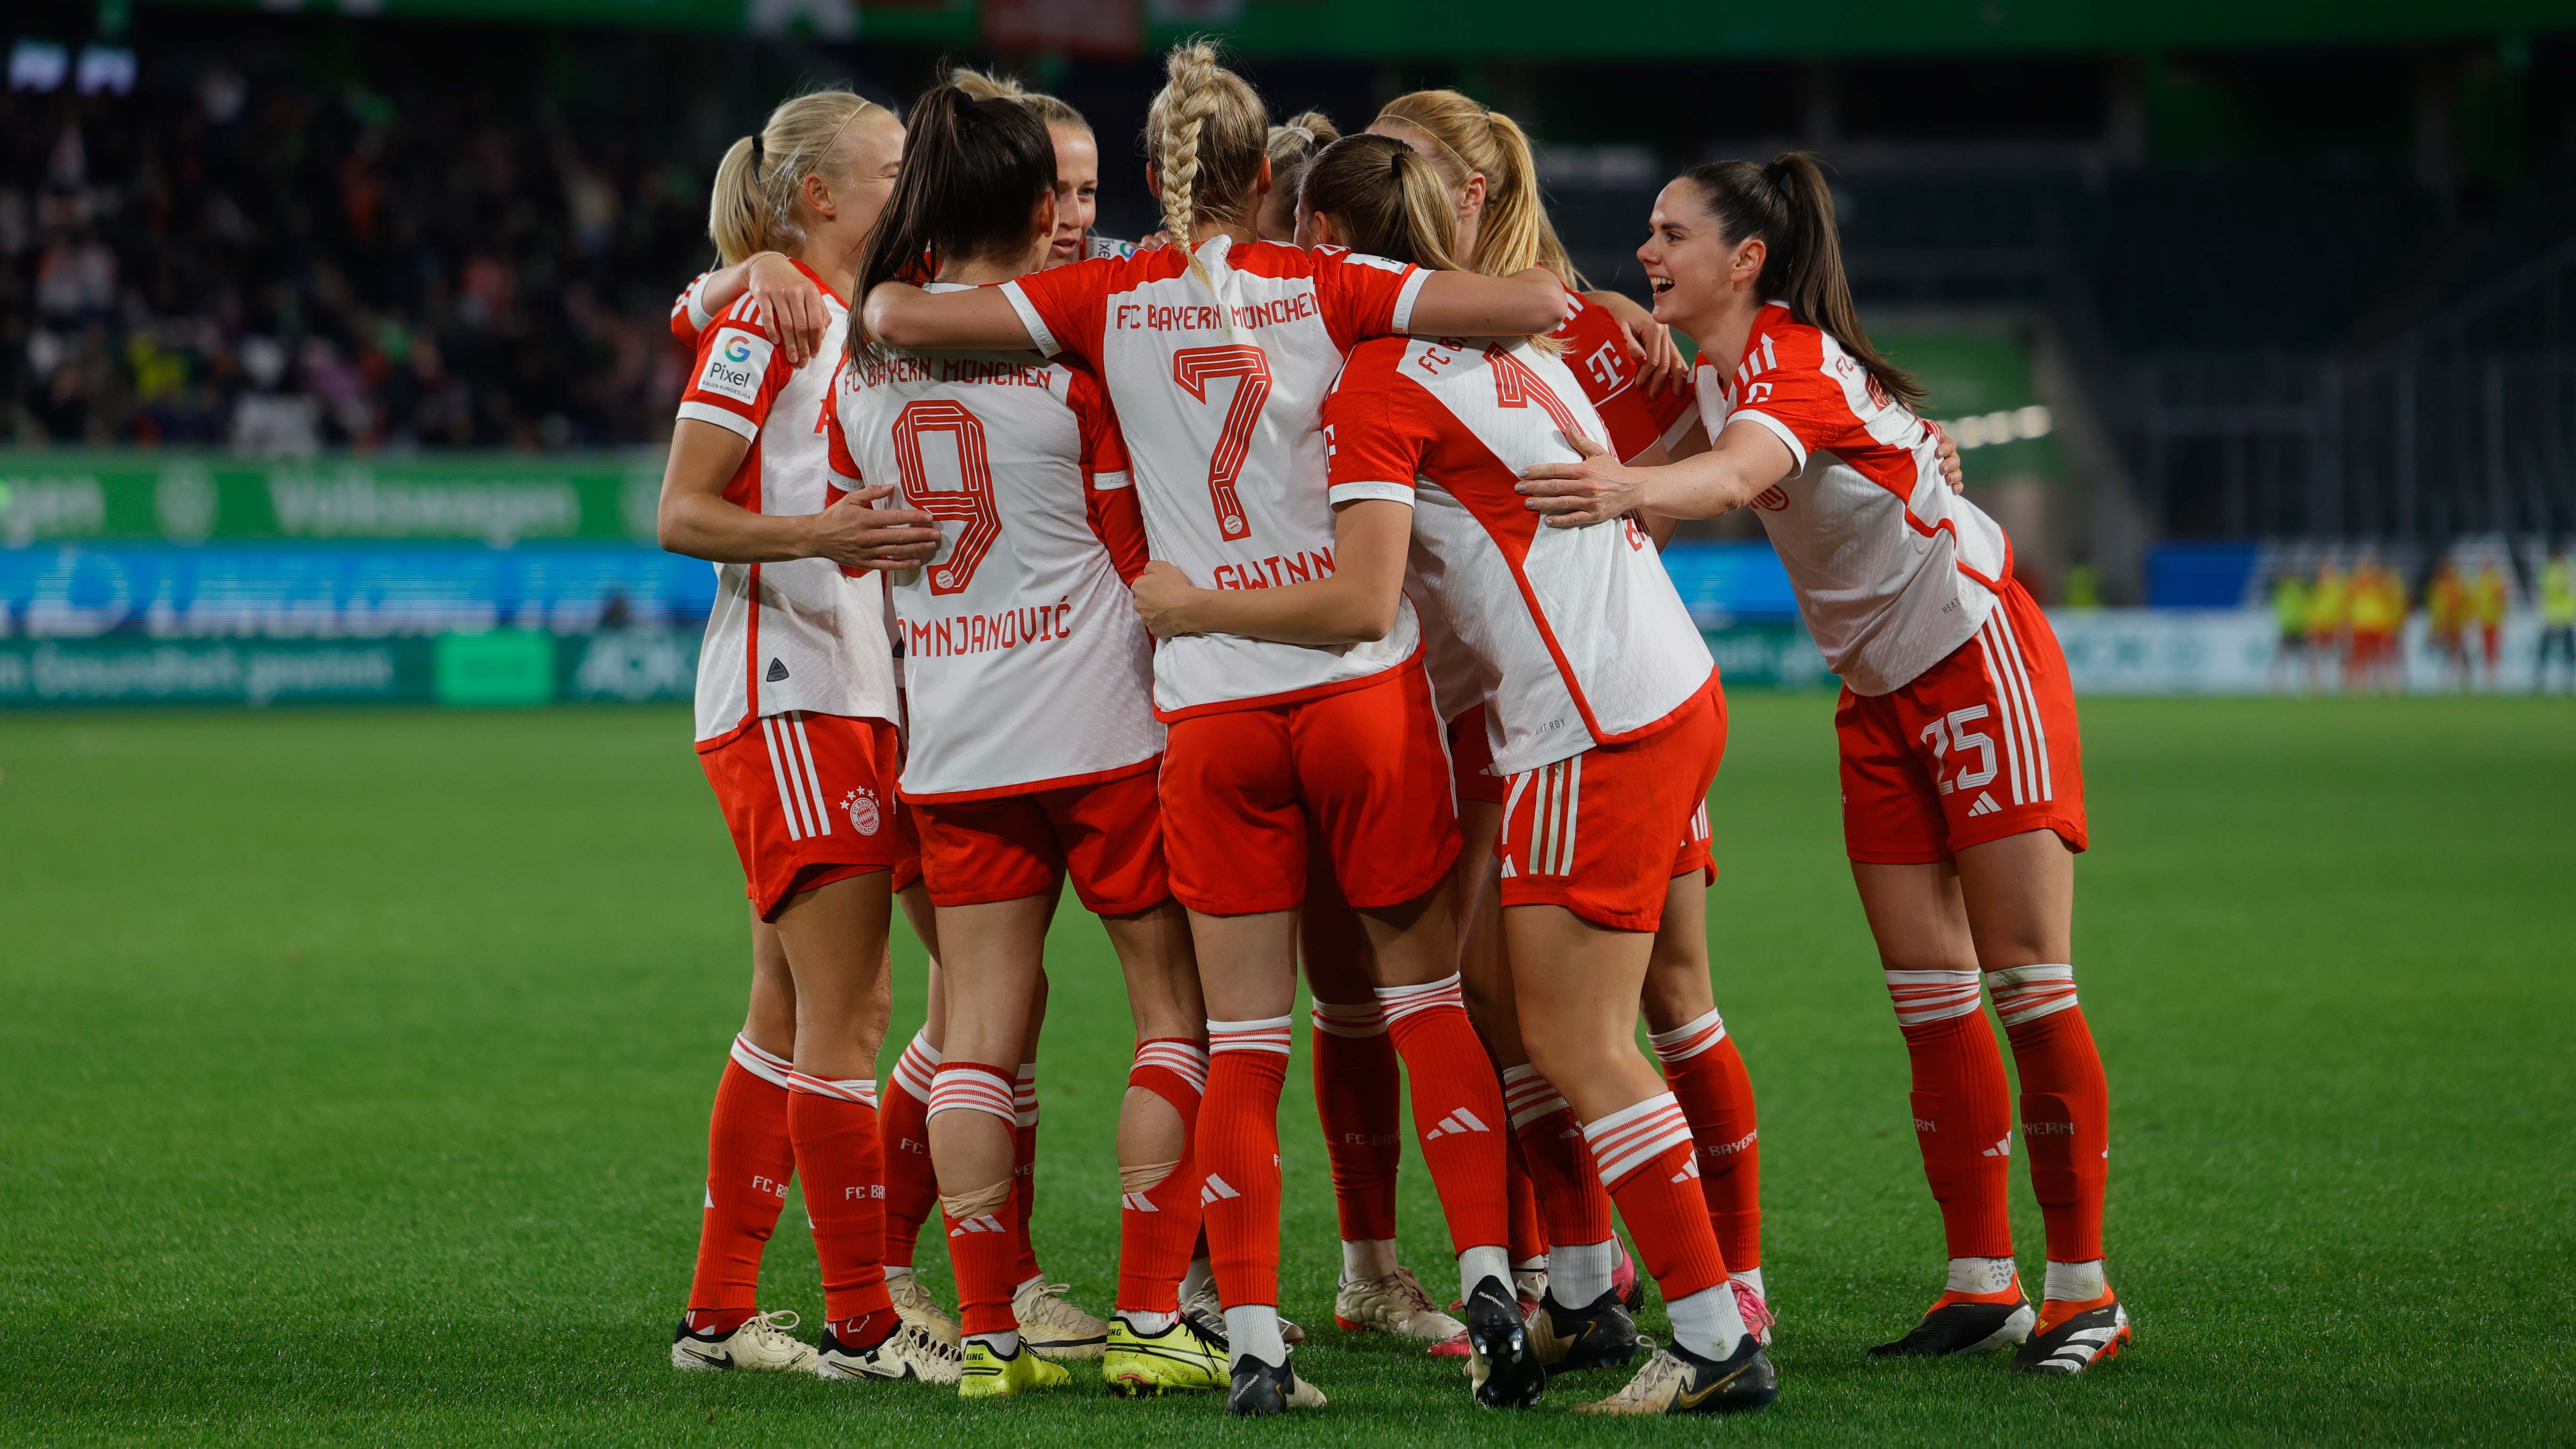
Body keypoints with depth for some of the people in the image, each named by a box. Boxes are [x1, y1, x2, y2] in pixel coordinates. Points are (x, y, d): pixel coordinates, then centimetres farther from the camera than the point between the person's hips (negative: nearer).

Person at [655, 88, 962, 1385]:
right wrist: (816, 535, -27)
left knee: (795, 1019, 10)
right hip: (789, 690, -9)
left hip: (860, 693, 9)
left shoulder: (875, 320, 18)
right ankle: (862, 1325, -8)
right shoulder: (767, 316, -8)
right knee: (844, 1014, -10)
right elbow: (682, 515, -13)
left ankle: (718, 1316, 15)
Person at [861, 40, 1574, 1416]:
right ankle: (1489, 1278, 0)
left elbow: (898, 315, -3)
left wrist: (889, 293, 18)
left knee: (1243, 1034, 4)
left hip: (1212, 704, 1)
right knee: (1425, 993, 11)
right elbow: (1540, 302, -9)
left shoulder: (1109, 301, 1)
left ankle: (1252, 1342, -1)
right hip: (1363, 683, -1)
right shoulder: (1325, 286, -1)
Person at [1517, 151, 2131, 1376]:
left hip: (1978, 663, -9)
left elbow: (1744, 472, -45)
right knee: (1928, 994, 4)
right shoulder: (1715, 375, 5)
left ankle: (2083, 1287, -5)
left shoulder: (1792, 360, -24)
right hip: (1879, 692, 9)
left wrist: (1633, 488, -64)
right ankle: (1982, 1282, 7)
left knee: (2027, 976, -8)